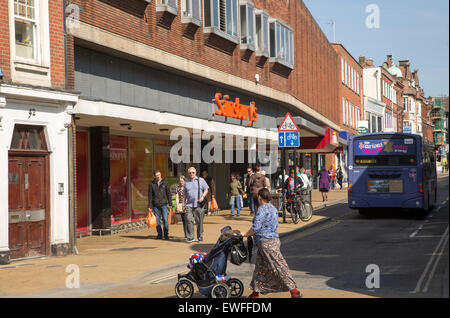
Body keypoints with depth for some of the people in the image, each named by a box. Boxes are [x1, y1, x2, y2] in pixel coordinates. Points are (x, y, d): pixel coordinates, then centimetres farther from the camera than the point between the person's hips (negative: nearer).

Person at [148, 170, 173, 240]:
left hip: (163, 204, -1)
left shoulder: (165, 183, 4)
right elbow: (150, 196, 6)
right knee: (157, 220, 4)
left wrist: (170, 204, 1)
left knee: (165, 220, -6)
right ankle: (159, 234, 12)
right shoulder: (152, 184, 4)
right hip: (156, 205, 1)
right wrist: (150, 206, 2)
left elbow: (169, 194, 6)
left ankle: (166, 234, 1)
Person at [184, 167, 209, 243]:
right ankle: (190, 237, -8)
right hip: (189, 204, 1)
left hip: (199, 204, -1)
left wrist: (203, 197, -11)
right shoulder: (186, 182, 15)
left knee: (199, 221, 1)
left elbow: (206, 189, 6)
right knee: (189, 220, -12)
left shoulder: (200, 180, 8)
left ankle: (200, 237, 13)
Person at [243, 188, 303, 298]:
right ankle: (255, 292, 22)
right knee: (260, 267, 15)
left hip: (266, 242, -10)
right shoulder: (273, 209, 13)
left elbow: (256, 228, -19)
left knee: (279, 266, -8)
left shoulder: (262, 209, -14)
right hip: (274, 239, 10)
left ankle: (294, 292, -7)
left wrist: (246, 234, -2)